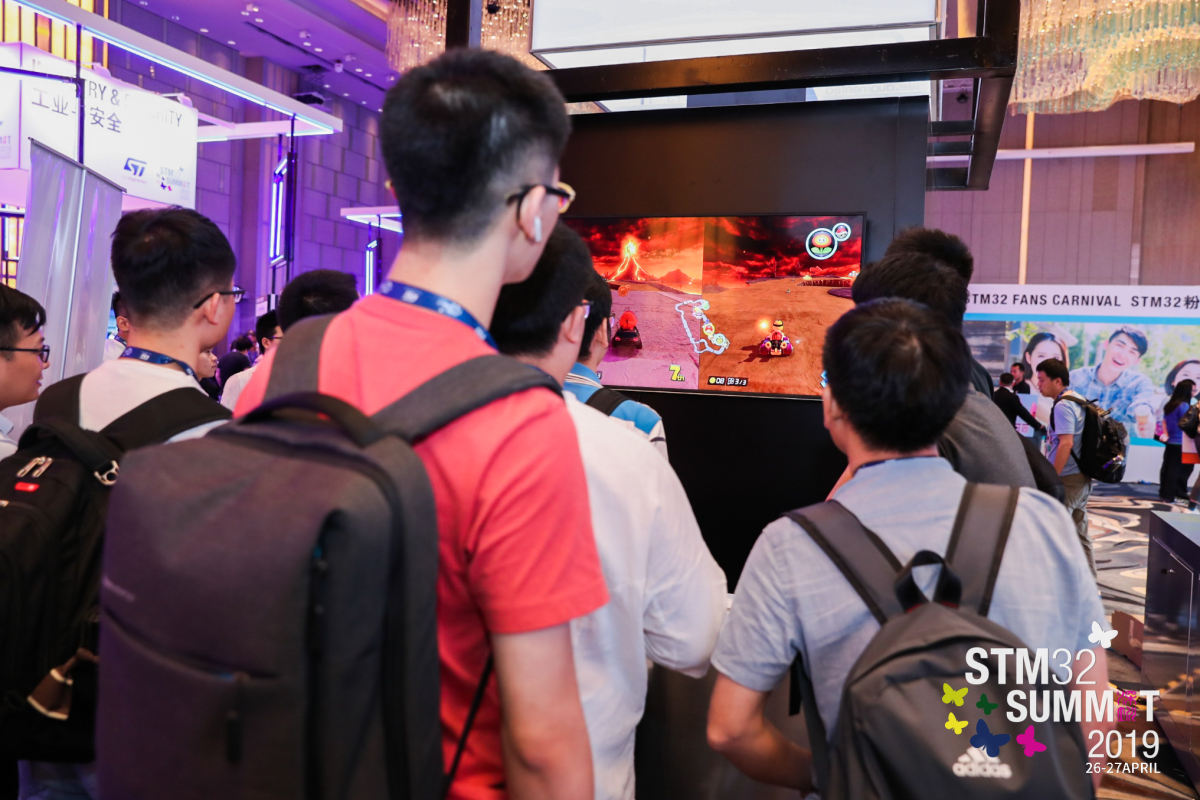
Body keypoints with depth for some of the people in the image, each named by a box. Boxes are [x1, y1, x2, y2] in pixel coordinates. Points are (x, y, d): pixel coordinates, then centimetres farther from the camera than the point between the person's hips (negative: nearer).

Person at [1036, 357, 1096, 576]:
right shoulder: (1079, 400, 12)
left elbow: (1066, 444, -23)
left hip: (1067, 478, -9)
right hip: (1083, 477, 10)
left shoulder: (1063, 406, -16)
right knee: (1079, 531, 16)